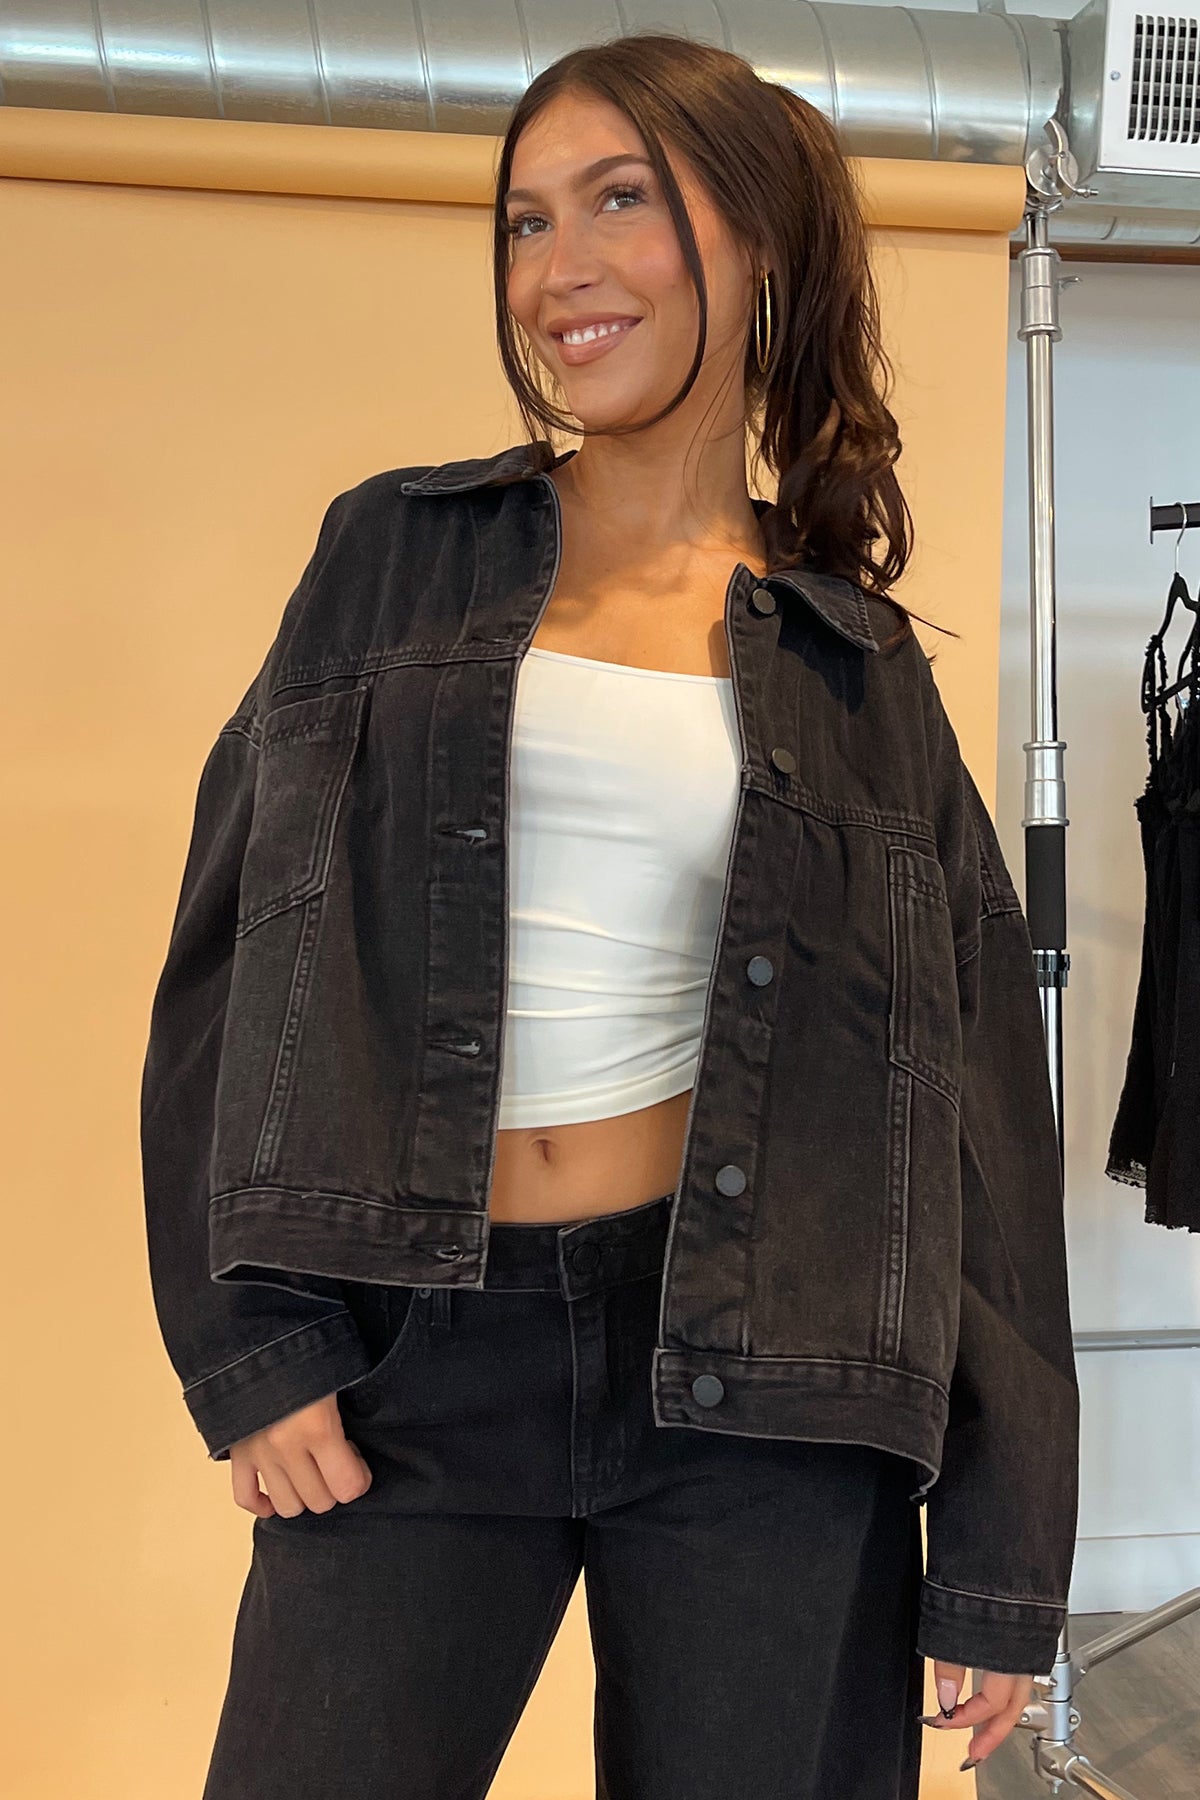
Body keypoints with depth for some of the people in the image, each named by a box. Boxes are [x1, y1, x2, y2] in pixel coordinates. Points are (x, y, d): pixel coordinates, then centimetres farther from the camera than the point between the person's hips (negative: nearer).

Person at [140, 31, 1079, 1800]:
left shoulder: (854, 660, 5)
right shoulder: (396, 552, 6)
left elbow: (960, 1103, 4)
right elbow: (235, 969, 5)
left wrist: (998, 1557, 3)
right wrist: (249, 1351, -3)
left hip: (754, 1366, 0)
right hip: (412, 1360, 0)